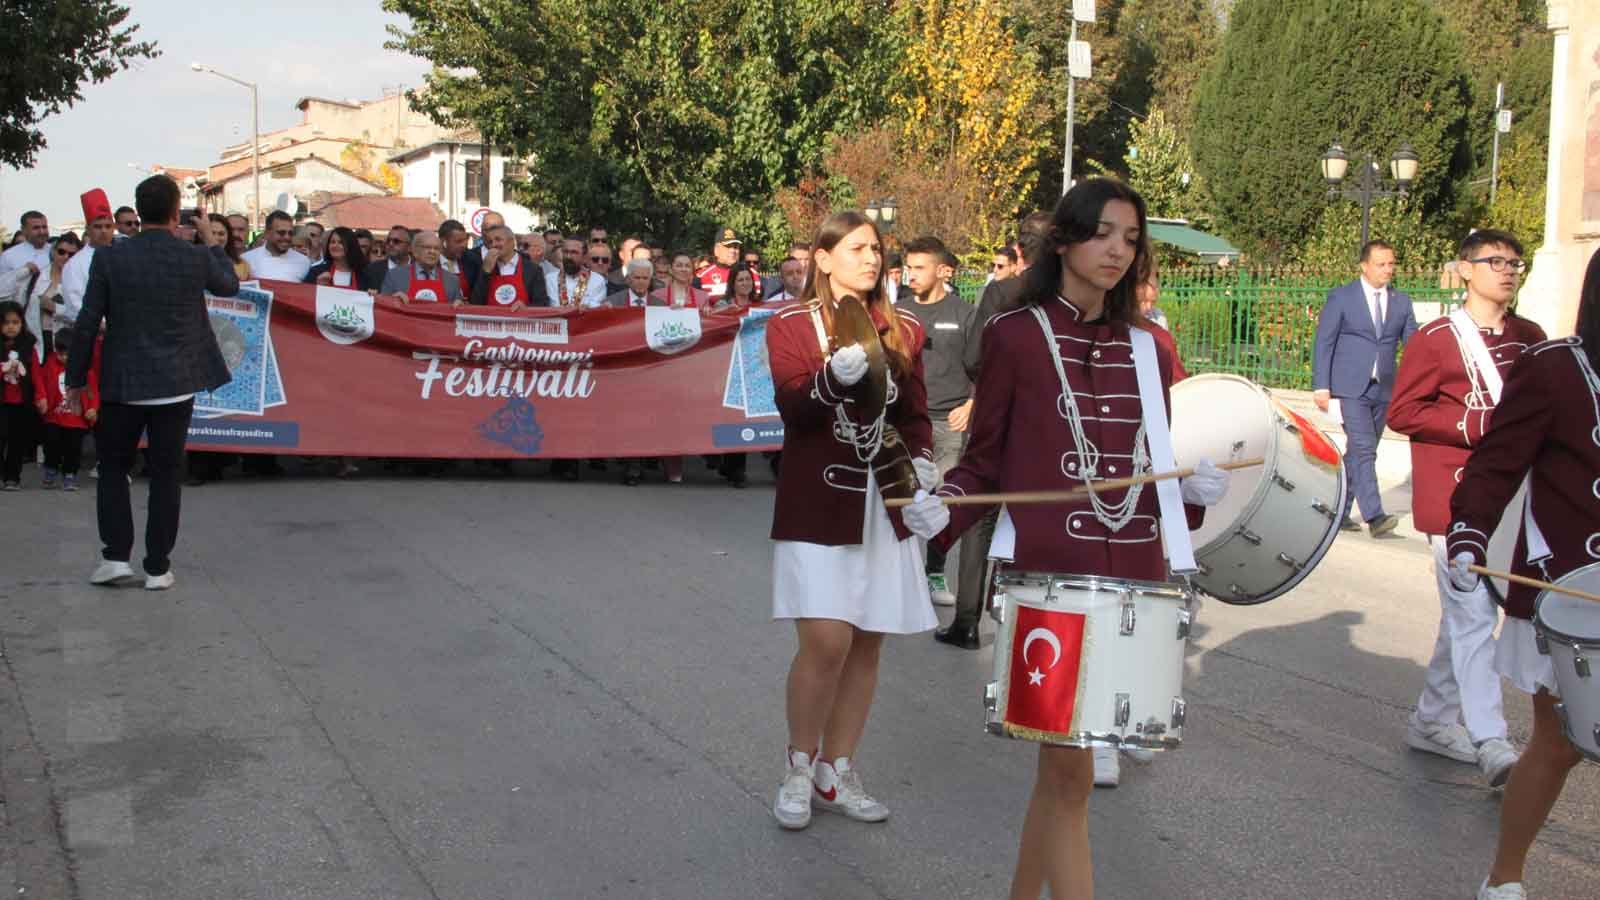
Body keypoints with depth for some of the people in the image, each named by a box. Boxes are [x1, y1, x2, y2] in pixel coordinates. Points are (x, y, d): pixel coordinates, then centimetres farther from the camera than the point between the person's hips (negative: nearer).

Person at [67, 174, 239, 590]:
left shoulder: (109, 258, -8)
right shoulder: (196, 258, -6)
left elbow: (87, 322, -5)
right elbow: (230, 285, 15)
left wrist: (76, 378, 6)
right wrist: (214, 245, 31)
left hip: (123, 384, 0)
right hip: (177, 384, 1)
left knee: (113, 468, 15)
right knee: (166, 474, 8)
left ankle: (116, 556, 9)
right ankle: (157, 567, 9)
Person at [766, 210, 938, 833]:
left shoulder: (902, 331, 12)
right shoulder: (791, 326, 0)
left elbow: (915, 413, 17)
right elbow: (793, 409, -12)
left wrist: (920, 460, -2)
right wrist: (833, 376, -30)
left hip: (884, 507, 4)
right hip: (817, 505, -4)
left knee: (867, 642, 6)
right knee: (826, 639, -12)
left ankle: (837, 771, 21)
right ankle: (799, 768, 10)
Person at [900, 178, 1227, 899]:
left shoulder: (1148, 352, 13)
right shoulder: (1015, 337, 0)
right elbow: (984, 461, 2)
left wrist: (1189, 488, -2)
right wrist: (942, 509, -17)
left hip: (1132, 573, 5)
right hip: (1046, 573, -4)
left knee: (1060, 766, 12)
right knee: (1069, 767, -5)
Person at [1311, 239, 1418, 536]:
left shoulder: (1401, 302, 11)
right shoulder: (1341, 297, 0)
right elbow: (1324, 343, -1)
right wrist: (1321, 387, -8)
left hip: (1383, 390, 5)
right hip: (1350, 388, -5)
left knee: (1358, 453, 10)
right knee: (1363, 449, -15)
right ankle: (1374, 516, -19)